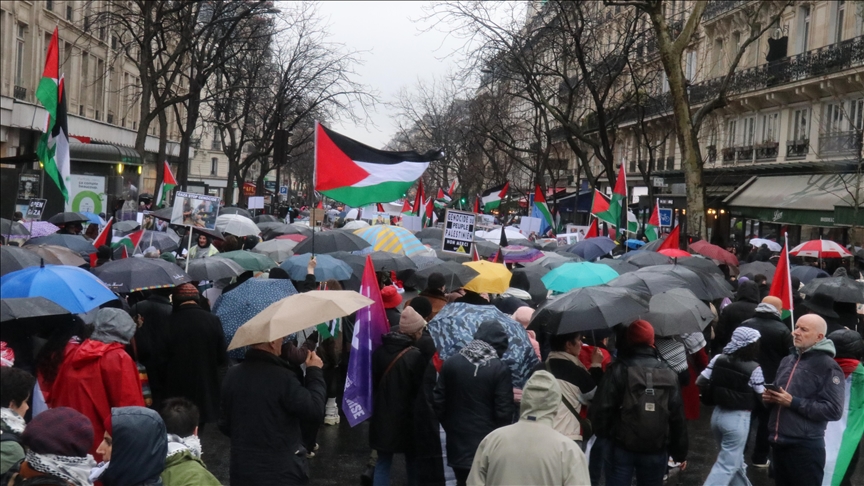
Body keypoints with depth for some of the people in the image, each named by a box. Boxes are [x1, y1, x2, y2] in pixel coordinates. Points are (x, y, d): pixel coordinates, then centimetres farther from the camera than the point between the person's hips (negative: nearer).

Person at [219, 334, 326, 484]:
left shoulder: (231, 376, -1)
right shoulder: (282, 377, -20)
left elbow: (224, 425, 8)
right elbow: (315, 411, -18)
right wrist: (314, 371, -6)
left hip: (243, 469, 5)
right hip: (282, 471, -5)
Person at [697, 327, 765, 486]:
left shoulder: (718, 359, -3)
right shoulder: (754, 369, -16)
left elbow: (700, 383, -2)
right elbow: (762, 397, -5)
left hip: (718, 414, 6)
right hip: (738, 419, -6)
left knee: (735, 460, 25)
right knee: (727, 465, 3)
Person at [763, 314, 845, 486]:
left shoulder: (828, 366, -9)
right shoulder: (788, 360, 14)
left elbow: (834, 410, -18)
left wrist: (793, 402, -19)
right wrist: (769, 397, 2)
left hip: (805, 447, -7)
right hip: (779, 443, 7)